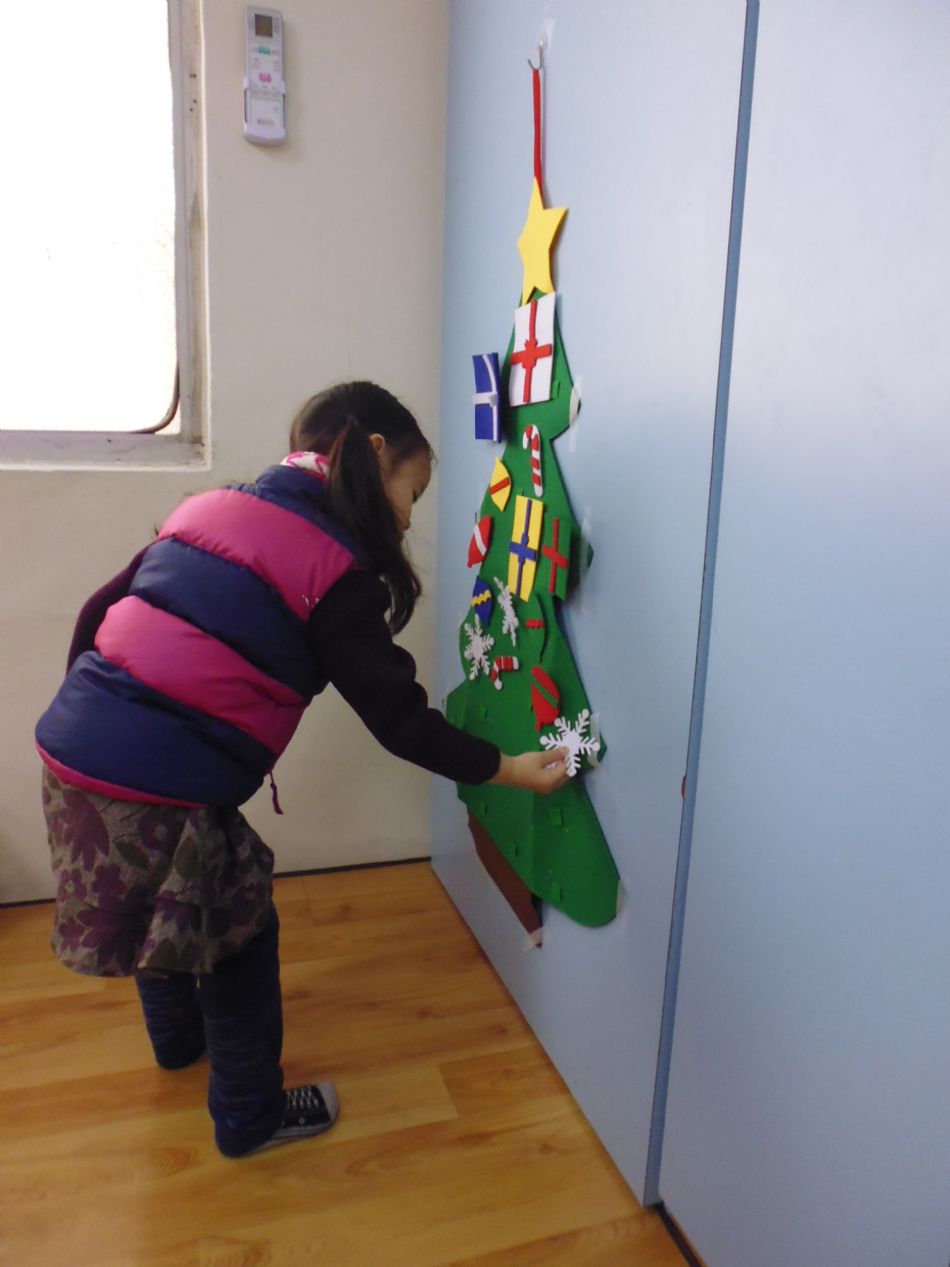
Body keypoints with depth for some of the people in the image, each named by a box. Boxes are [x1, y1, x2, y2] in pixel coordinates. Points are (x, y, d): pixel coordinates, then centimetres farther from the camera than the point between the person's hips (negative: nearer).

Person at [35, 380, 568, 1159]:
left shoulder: (210, 509, 10)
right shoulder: (336, 568, -10)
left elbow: (98, 614, 12)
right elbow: (398, 717, -8)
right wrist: (508, 769, 2)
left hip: (69, 745, 8)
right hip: (158, 790, -8)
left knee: (162, 910, 31)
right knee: (240, 932, 15)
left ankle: (179, 1037, 57)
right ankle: (251, 1116, 35)